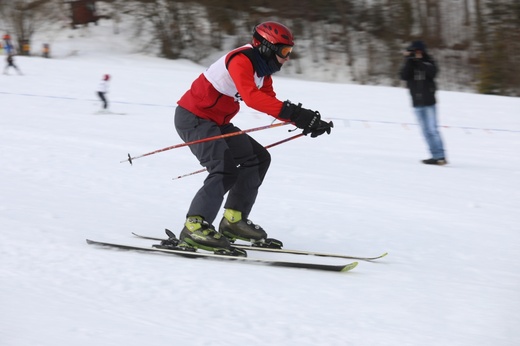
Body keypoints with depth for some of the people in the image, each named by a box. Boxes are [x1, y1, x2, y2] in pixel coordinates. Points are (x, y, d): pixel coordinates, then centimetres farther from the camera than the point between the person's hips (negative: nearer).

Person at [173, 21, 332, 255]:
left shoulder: (262, 71, 9)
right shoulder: (241, 61, -22)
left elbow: (270, 102, 11)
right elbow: (251, 97, -38)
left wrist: (307, 121, -3)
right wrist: (292, 112, -44)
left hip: (214, 122, 10)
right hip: (193, 118, -10)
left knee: (258, 158, 9)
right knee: (225, 170, -25)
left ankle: (234, 220, 9)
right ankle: (194, 227, -28)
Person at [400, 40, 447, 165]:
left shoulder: (428, 62, 1)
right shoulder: (409, 64, 5)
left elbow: (432, 72, -19)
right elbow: (404, 76, -11)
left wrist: (419, 62, -22)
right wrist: (409, 61, -20)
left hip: (429, 102, -3)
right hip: (417, 104, 3)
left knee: (432, 130, -8)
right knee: (426, 131, 3)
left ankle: (440, 156, -7)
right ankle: (436, 155, 6)